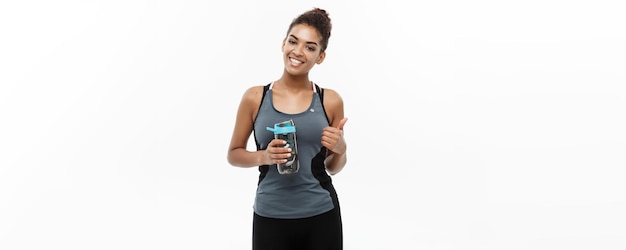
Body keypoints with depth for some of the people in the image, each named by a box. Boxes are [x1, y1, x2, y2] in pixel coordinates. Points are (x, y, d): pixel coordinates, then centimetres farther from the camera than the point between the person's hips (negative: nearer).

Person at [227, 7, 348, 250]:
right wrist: (263, 156, -13)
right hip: (270, 218, 0)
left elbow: (333, 168, 9)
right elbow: (234, 154, 4)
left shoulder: (330, 101, -1)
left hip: (321, 216, 1)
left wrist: (340, 149, -12)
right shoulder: (255, 97, -3)